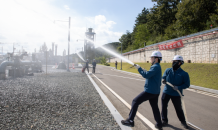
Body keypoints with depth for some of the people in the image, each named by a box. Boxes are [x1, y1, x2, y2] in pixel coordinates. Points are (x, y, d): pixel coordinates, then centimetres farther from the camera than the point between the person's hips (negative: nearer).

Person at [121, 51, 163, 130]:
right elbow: (149, 74, 20)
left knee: (135, 101, -6)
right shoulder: (157, 67, 16)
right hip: (155, 91, 10)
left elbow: (146, 75, -27)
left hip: (150, 91, -10)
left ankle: (130, 121, -5)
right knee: (155, 107, 20)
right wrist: (141, 69, 6)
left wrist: (139, 68, -16)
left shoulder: (155, 67, -16)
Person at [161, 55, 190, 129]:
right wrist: (163, 80, -16)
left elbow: (187, 84, -9)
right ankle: (164, 121, 25)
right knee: (164, 106, 6)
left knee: (178, 108, 12)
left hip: (176, 94, -2)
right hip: (166, 92, 3)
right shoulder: (168, 70, -1)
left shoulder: (184, 74, -9)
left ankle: (183, 122, 35)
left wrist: (178, 87, -24)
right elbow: (164, 77, 9)